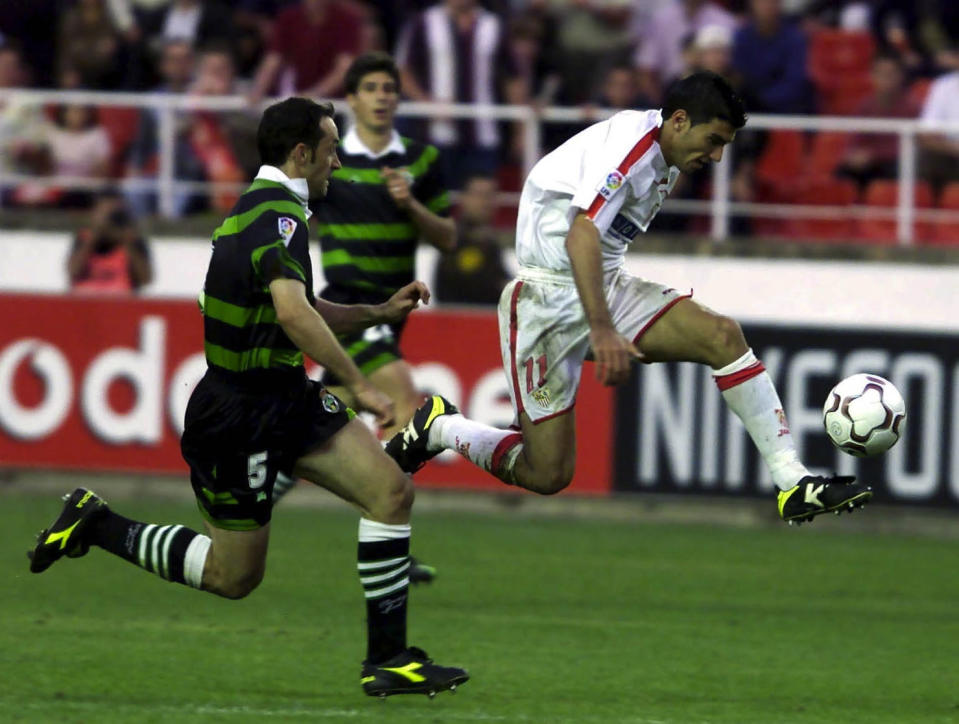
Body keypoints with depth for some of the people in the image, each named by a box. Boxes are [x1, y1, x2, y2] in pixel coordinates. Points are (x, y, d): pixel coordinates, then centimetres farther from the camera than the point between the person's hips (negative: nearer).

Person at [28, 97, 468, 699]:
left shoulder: (272, 208, 14)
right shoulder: (277, 214, -19)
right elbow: (293, 314, -33)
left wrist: (380, 312, 18)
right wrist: (358, 385, -30)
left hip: (287, 399, 10)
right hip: (240, 412, -10)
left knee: (392, 490, -5)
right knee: (234, 575, 1)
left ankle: (388, 659, -3)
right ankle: (97, 526, 17)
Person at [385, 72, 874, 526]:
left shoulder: (666, 155, 10)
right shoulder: (630, 145, -20)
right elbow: (581, 234, -32)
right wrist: (602, 332, -40)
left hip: (606, 287, 9)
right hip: (548, 297, -9)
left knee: (721, 335, -14)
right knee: (548, 475, -9)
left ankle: (793, 484, -17)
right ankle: (438, 428, 18)